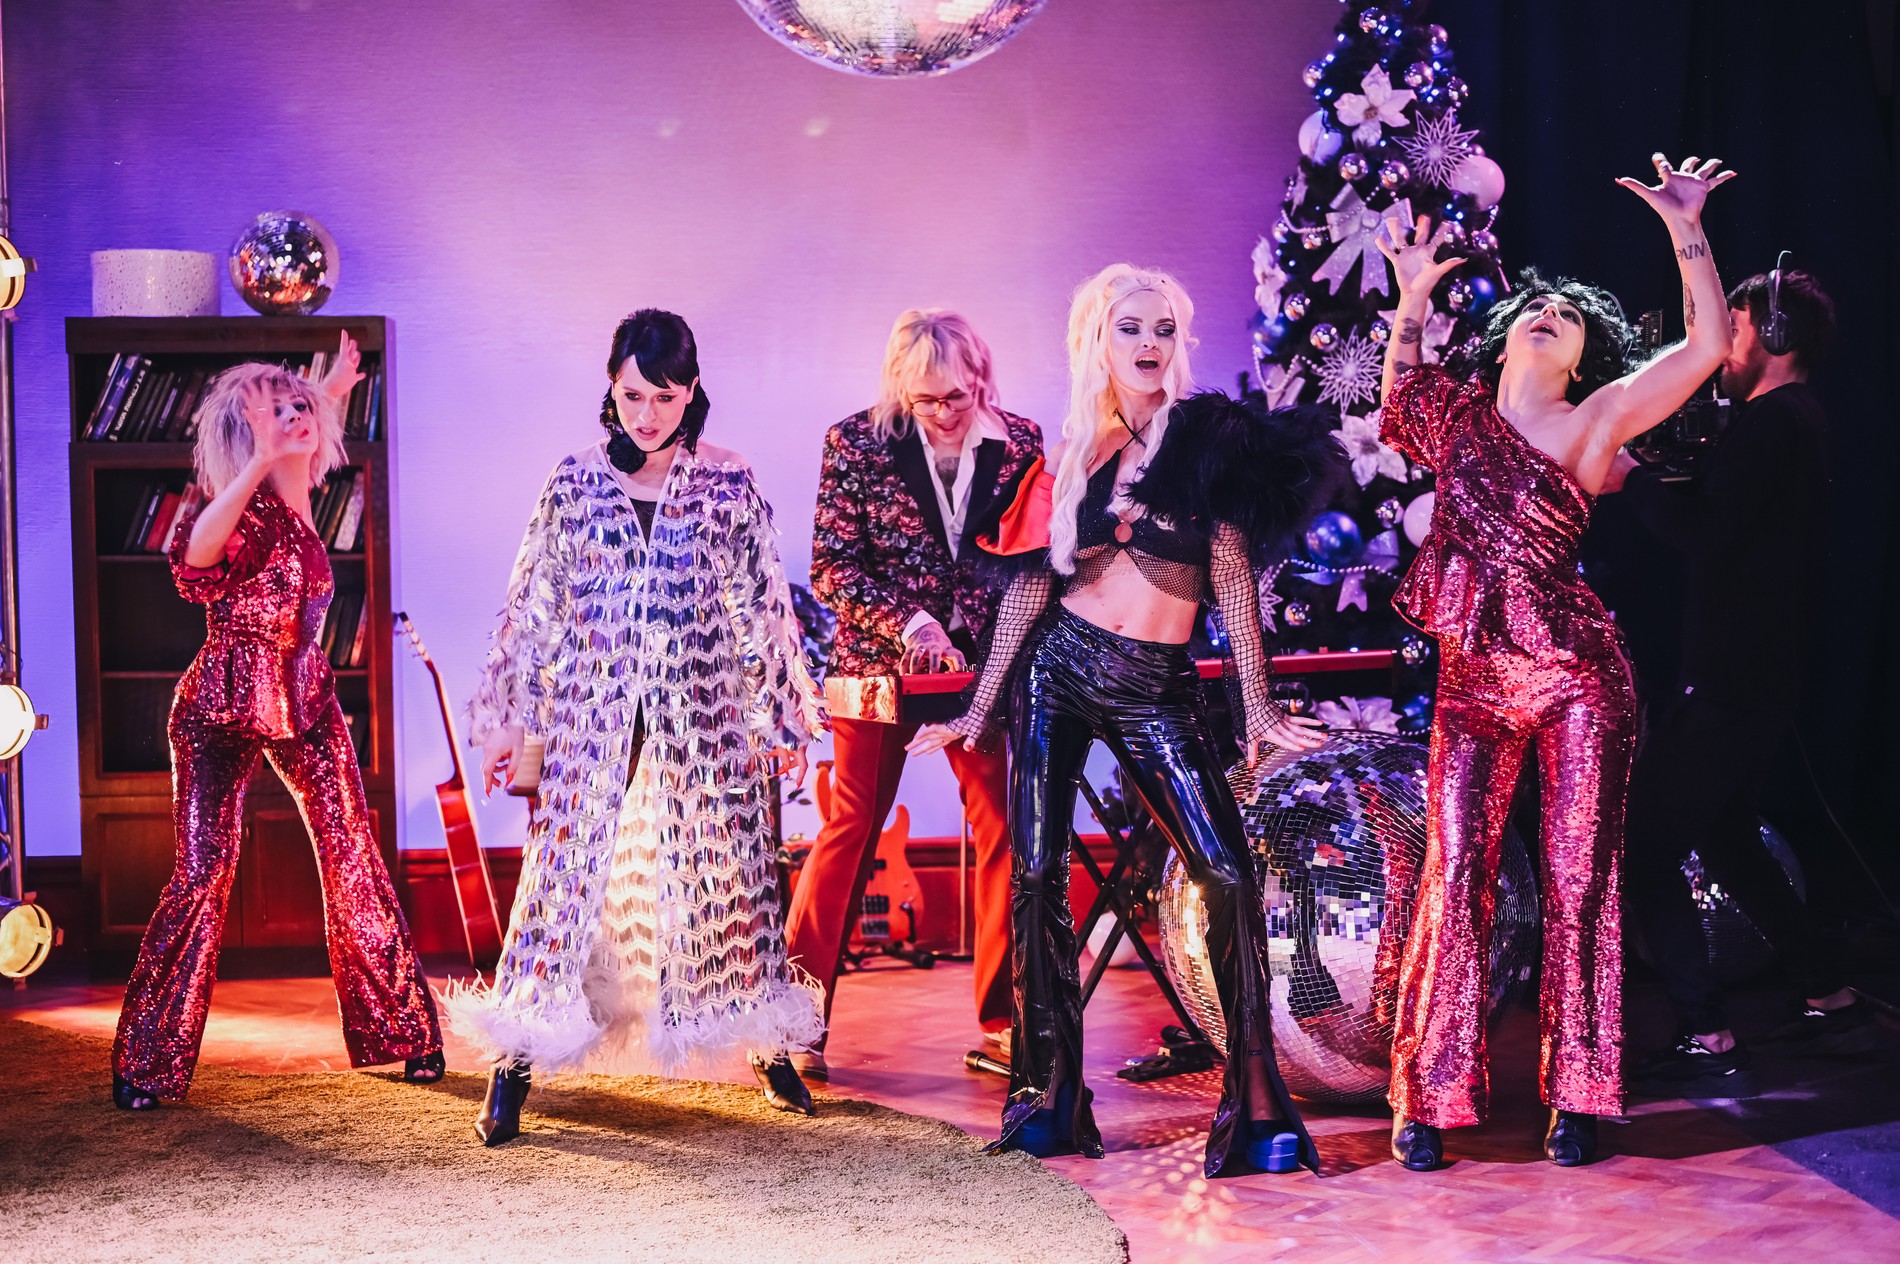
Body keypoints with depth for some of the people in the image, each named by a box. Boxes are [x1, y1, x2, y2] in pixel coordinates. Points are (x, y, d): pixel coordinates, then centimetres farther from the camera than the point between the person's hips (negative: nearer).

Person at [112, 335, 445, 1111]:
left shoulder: (295, 494, 2)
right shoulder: (243, 502, -18)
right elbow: (194, 551, -42)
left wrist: (337, 388, 25)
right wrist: (260, 461, -49)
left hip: (303, 699, 6)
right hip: (222, 707, -6)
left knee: (354, 863, 4)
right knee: (204, 875, -10)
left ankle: (398, 1031, 16)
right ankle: (145, 1065, 1)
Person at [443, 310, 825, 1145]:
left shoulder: (729, 484, 1)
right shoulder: (574, 483, 2)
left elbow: (764, 605, 7)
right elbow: (532, 605, 6)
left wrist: (783, 715, 7)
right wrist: (505, 718, 6)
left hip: (702, 713, 0)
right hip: (591, 710, 0)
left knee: (726, 869, 6)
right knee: (566, 869, -3)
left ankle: (769, 1051, 20)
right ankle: (513, 1072, 1)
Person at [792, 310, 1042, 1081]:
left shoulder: (1018, 443, 1)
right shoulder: (857, 443, -5)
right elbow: (831, 567, -5)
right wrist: (907, 623, -17)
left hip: (985, 665, 2)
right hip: (878, 666, -2)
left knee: (1004, 831, 0)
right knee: (851, 831, -1)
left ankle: (1003, 1020, 10)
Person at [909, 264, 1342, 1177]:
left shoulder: (1209, 436, 1)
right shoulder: (1076, 452, 9)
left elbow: (1233, 573, -4)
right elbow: (1033, 581, 11)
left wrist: (1258, 705, -10)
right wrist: (982, 706, 9)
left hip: (1158, 690, -2)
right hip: (1059, 667, 3)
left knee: (1230, 877, -13)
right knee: (1037, 875, -3)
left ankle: (1257, 1103, -7)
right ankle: (1049, 1092, 8)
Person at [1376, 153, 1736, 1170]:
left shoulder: (1598, 419, 3)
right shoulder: (1458, 409, 13)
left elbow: (1707, 344, -5)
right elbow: (1404, 376, 35)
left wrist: (1685, 229, -7)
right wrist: (1412, 295, 25)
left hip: (1579, 676, -2)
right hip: (1474, 678, 2)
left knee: (1579, 880, -1)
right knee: (1457, 875, -4)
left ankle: (1577, 1097, 9)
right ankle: (1430, 1099, 2)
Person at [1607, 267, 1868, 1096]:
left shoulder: (1774, 422, -16)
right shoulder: (1794, 421, 18)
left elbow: (1700, 529, -25)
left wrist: (1633, 476, -11)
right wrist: (1653, 481, 11)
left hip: (1730, 686, -11)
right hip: (1756, 679, 11)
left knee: (1644, 848, -9)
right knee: (1724, 838, 24)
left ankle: (1709, 1046, -10)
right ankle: (1832, 1004, 28)